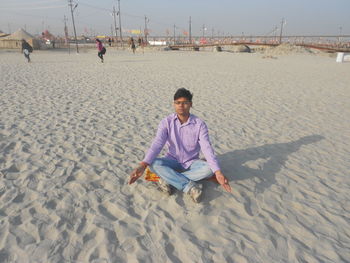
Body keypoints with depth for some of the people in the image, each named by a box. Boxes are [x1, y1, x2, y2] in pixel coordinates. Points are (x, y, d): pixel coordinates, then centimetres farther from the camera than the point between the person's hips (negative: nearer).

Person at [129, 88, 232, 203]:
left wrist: (218, 172, -36)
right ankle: (190, 187, -30)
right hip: (173, 161, 1)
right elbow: (157, 144, -20)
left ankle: (168, 179, -25)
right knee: (154, 164, -30)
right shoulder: (166, 122, -11)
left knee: (209, 169, -30)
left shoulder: (199, 124, -13)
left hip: (192, 163, 0)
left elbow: (207, 148, -21)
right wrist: (143, 165, -36)